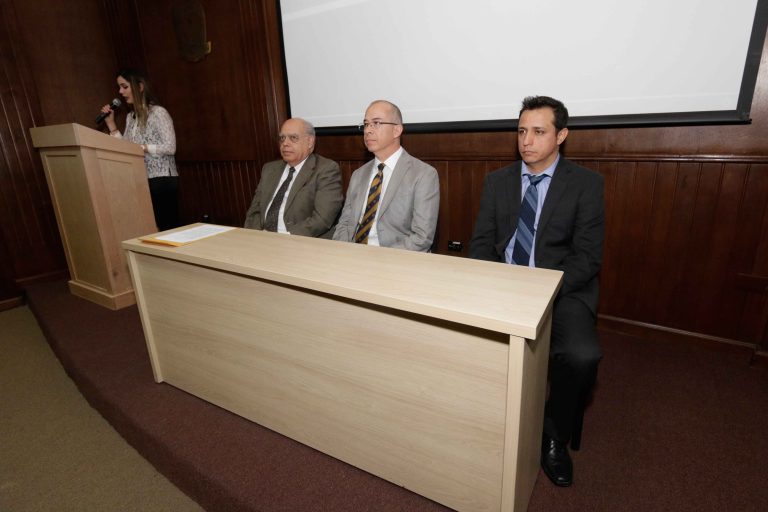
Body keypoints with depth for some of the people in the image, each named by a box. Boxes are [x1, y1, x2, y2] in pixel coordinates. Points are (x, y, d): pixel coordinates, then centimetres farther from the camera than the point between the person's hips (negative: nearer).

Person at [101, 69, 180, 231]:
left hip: (162, 180, -7)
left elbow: (170, 147, -15)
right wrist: (111, 124, 9)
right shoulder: (130, 117, 16)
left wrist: (141, 148, -16)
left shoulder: (158, 113, -7)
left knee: (168, 227, -4)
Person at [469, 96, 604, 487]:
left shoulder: (586, 184, 0)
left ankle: (554, 436, 3)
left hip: (562, 290, -2)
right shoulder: (497, 181, 9)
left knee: (582, 355, -29)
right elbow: (482, 242, 6)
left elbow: (587, 257, -6)